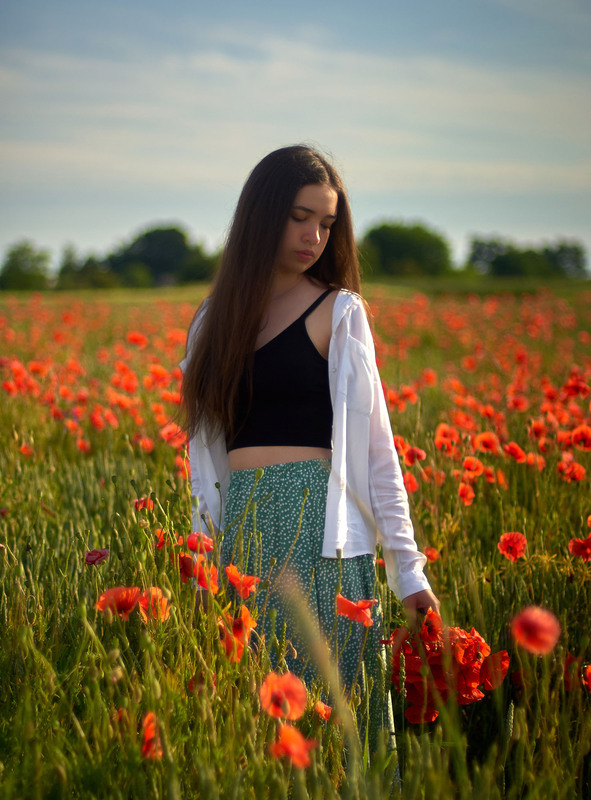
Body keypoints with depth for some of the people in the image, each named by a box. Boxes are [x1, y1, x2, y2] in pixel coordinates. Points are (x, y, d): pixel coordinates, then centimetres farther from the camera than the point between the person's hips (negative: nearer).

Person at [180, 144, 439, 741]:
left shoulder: (339, 310, 1)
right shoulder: (218, 316, 14)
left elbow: (374, 445, -1)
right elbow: (208, 444, 15)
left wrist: (408, 567, -4)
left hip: (317, 528, -4)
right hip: (240, 531, 4)